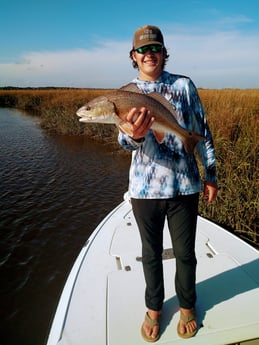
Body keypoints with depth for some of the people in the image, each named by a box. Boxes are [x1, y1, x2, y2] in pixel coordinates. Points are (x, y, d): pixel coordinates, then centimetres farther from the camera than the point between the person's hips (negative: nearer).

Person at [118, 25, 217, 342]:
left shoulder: (184, 85, 1)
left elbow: (202, 132, 5)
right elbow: (125, 141, -15)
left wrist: (211, 175, 4)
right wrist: (135, 135, -39)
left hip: (184, 186, 0)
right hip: (145, 188, 1)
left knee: (185, 252, 15)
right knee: (151, 253, 16)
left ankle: (187, 305, 40)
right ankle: (154, 307, 39)